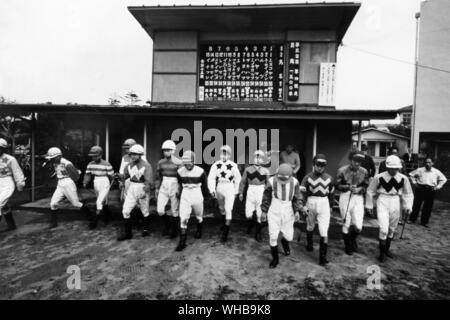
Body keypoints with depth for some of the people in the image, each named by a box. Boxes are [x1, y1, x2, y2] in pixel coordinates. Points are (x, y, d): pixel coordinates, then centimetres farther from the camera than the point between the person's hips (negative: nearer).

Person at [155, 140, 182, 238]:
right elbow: (158, 176, 12)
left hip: (174, 187, -4)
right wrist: (157, 188, 11)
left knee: (174, 211, 6)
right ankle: (167, 224, 27)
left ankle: (174, 230, 26)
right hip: (163, 187, 4)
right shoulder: (161, 162, 4)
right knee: (160, 210, -2)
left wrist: (180, 190, -12)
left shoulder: (178, 162, -9)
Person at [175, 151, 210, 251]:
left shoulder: (200, 171, -14)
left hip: (197, 196, -1)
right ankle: (182, 242, -2)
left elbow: (204, 185, 2)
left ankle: (199, 230, 49)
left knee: (199, 216, 19)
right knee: (183, 219, -7)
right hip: (185, 197, 1)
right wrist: (180, 193, 18)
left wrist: (206, 195, 12)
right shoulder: (180, 172, -6)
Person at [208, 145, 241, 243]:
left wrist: (236, 191, 8)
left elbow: (237, 179, 3)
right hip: (219, 188, 3)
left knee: (228, 210, -7)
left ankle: (225, 233, 0)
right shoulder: (216, 165, -5)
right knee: (221, 208, 21)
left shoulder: (233, 166, -10)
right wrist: (212, 189, -14)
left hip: (230, 188, -3)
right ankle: (226, 223, 49)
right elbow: (211, 178, -4)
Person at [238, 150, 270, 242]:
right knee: (248, 214, 4)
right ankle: (249, 225, 38)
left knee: (260, 215, 3)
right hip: (250, 192, 0)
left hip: (261, 193, 0)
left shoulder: (265, 171, 0)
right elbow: (243, 182, 8)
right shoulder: (248, 169, 1)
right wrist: (241, 193, 7)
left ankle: (258, 233, 22)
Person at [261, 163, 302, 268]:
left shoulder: (294, 182, -11)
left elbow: (297, 197, 2)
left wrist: (297, 211, -7)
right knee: (273, 236, -4)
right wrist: (264, 211, 5)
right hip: (274, 210, -1)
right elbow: (266, 197, -1)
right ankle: (275, 258, 18)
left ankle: (285, 241, 46)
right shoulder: (272, 181, -15)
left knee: (289, 236, 8)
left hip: (288, 211, 2)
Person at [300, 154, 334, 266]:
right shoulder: (308, 177, -5)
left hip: (324, 203, 1)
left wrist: (330, 206, 15)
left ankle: (322, 256, 2)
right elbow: (303, 192, -5)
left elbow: (331, 193, 12)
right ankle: (309, 243, 45)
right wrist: (304, 205, -11)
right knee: (310, 226, 18)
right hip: (311, 202, 0)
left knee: (324, 231, -4)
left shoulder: (329, 178, 2)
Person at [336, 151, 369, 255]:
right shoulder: (342, 170, -5)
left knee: (358, 226, -5)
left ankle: (353, 239, 31)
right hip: (345, 197, -1)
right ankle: (348, 246, 28)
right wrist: (348, 187, -17)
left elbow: (366, 186, 9)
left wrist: (360, 189, -12)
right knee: (346, 225, 6)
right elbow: (337, 185, -1)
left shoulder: (364, 172, 2)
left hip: (358, 198, 2)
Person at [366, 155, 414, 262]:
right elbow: (370, 191, 0)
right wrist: (369, 205, 4)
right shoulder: (379, 177, -12)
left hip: (396, 203, 4)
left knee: (392, 229, 16)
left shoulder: (403, 179, -4)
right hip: (383, 202, -4)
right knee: (384, 229, -11)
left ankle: (387, 249, 37)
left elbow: (408, 194, 9)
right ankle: (381, 252, 8)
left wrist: (407, 207, -1)